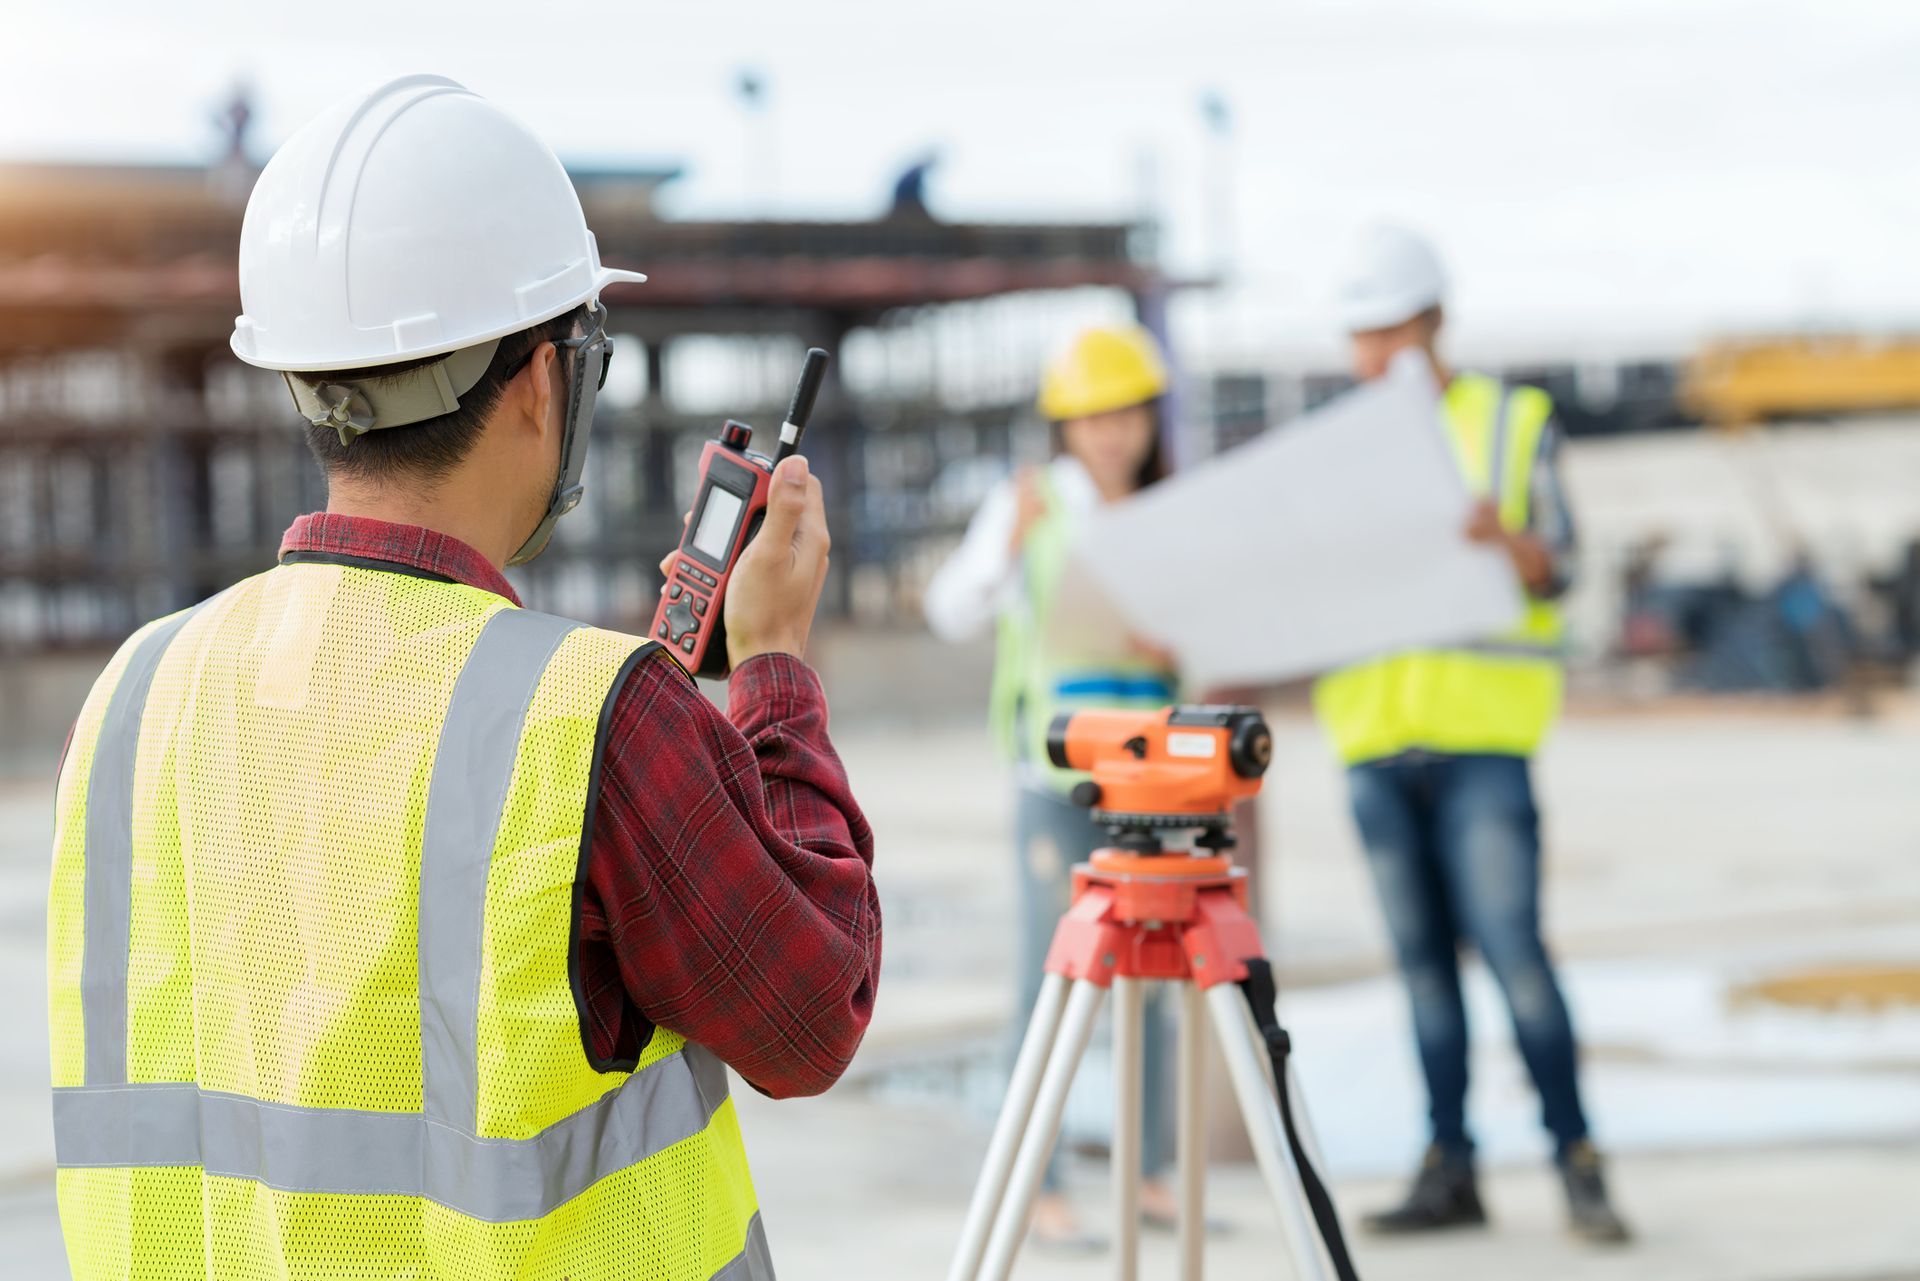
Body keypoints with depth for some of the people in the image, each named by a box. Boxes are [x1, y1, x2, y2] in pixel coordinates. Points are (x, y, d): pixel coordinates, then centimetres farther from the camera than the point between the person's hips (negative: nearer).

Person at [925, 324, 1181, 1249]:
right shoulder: (1031, 509, 0)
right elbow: (951, 615, -12)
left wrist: (1175, 652, -11)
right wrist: (1013, 540, -27)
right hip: (1056, 769, -4)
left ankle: (1152, 1179, 13)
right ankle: (1042, 1191, -1)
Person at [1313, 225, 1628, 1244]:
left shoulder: (1516, 423, 4)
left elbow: (1556, 574, -4)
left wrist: (1503, 536, -25)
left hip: (1482, 732, -4)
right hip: (1372, 737, 4)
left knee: (1509, 945, -11)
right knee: (1423, 956, 5)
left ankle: (1577, 1161, -3)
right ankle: (1449, 1169, 9)